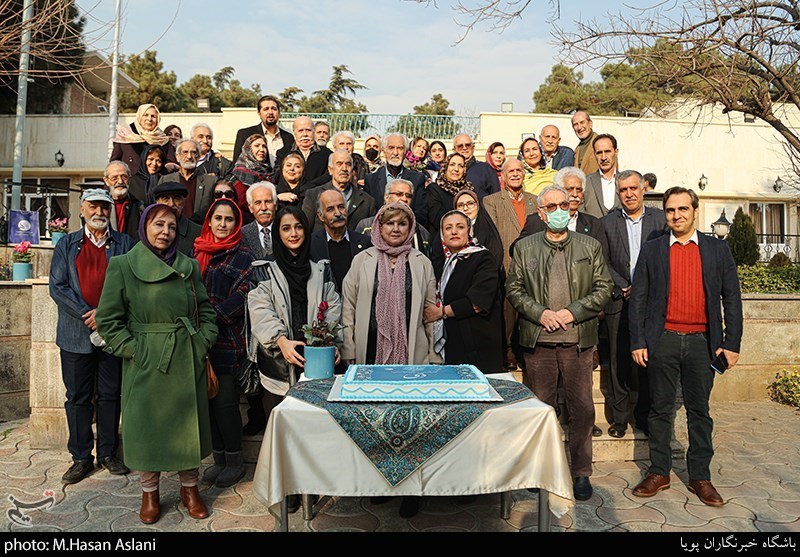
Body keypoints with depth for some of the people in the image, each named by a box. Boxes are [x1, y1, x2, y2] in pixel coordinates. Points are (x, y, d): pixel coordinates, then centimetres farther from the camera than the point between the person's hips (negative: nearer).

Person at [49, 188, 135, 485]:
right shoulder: (66, 245, 9)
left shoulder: (124, 243, 6)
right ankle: (81, 457, 19)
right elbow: (57, 286, 0)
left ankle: (107, 453, 21)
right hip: (76, 334, 1)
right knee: (78, 397, 7)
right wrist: (87, 315, -12)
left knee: (110, 395, 8)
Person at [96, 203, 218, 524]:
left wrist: (203, 342, -1)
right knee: (146, 425, 7)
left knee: (189, 422, 10)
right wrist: (132, 350, -10)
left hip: (188, 361, 3)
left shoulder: (189, 266, 7)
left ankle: (189, 488, 26)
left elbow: (206, 311, 10)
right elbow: (108, 319, -3)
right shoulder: (122, 266, -2)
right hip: (145, 363, -2)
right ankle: (149, 493, 27)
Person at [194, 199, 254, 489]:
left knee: (225, 401, -3)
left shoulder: (242, 256, -1)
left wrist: (213, 318, -17)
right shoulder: (198, 252, 14)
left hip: (227, 338, -5)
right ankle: (218, 458, 23)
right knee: (208, 399, 9)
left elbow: (242, 297, -9)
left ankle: (234, 462, 13)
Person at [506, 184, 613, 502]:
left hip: (578, 341, 0)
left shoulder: (590, 246, 8)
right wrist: (540, 312, -11)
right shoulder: (524, 247, 8)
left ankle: (581, 472, 20)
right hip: (538, 341, 0)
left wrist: (573, 312, -10)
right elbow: (514, 288, 4)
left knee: (582, 410, 4)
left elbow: (604, 288, 4)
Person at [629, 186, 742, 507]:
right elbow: (638, 298, 3)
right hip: (662, 340, 0)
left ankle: (700, 477, 21)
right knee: (661, 409, 8)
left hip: (702, 342, 1)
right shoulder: (651, 251, 5)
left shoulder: (718, 250, 7)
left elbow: (732, 299, 6)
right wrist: (637, 342, -3)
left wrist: (732, 344, 0)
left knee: (699, 411, 9)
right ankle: (659, 473, 19)